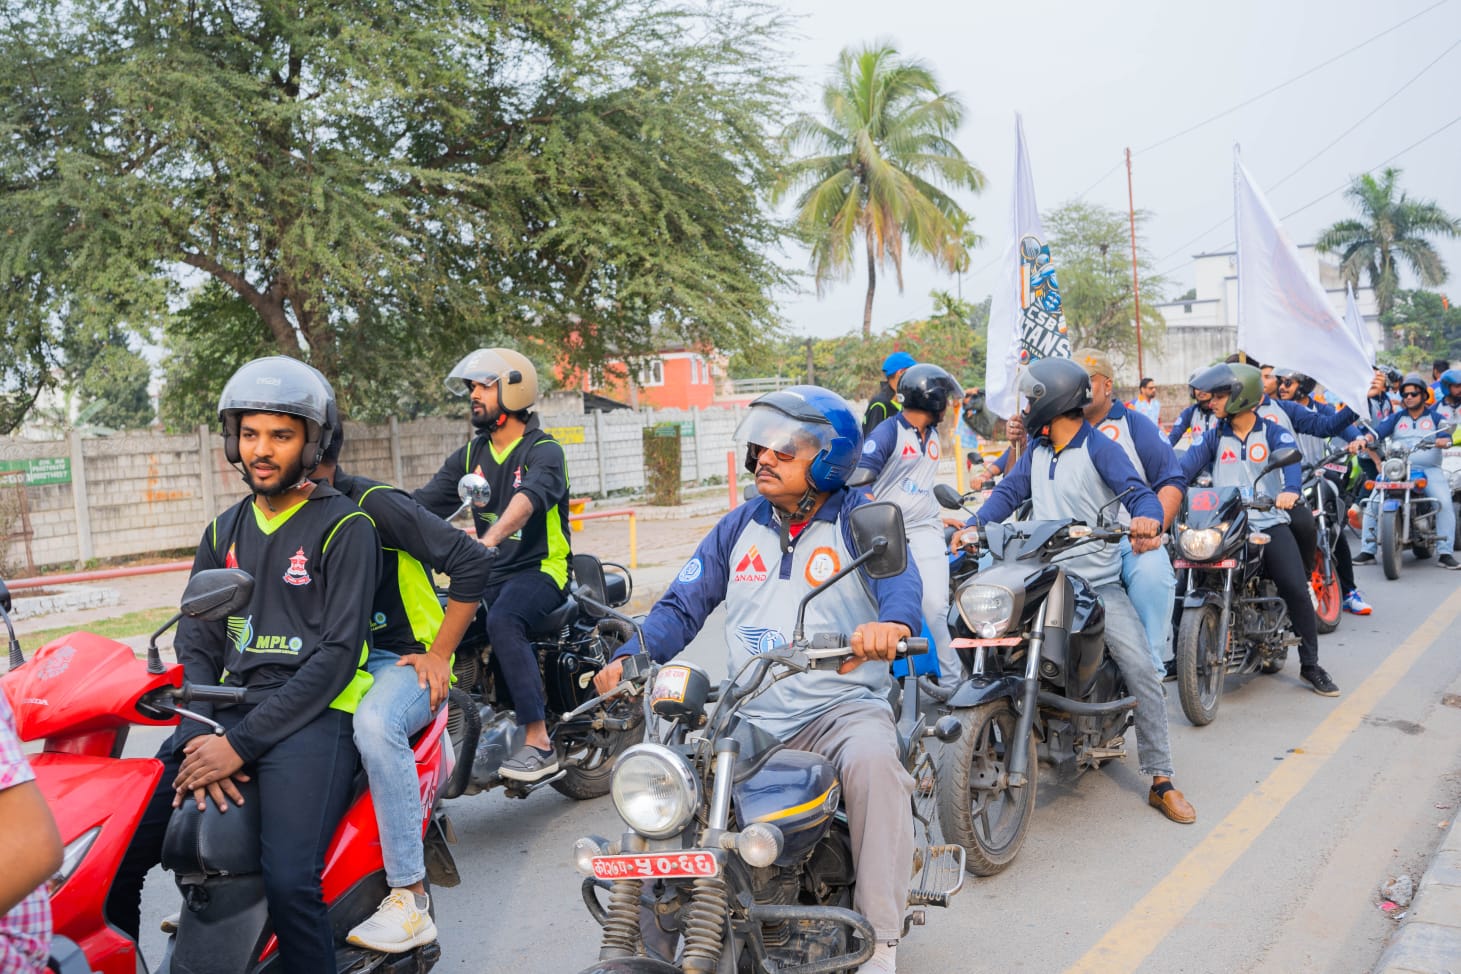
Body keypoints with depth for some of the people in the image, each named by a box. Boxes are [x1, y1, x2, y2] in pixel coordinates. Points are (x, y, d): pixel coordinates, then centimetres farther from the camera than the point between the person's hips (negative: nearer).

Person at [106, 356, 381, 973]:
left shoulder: (344, 527, -2)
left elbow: (338, 653, -9)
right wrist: (200, 738, -5)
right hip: (227, 707, 6)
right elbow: (195, 641, 13)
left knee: (288, 881, -26)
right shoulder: (225, 530, 17)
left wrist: (241, 743, -13)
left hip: (313, 713, -5)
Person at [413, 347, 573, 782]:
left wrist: (490, 538, -46)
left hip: (541, 568, -7)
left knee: (502, 620, -33)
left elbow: (528, 498, -29)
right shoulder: (470, 455, 14)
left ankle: (539, 743, -31)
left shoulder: (543, 450, -7)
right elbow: (421, 506, 7)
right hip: (491, 572, 7)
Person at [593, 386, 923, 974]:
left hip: (842, 709, -4)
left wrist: (890, 623, -44)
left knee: (873, 761, -34)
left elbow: (901, 582, -19)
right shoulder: (739, 527, 15)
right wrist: (630, 657, -7)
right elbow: (683, 605, 11)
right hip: (749, 717, 4)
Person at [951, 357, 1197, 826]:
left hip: (1098, 582, -5)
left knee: (1142, 672, -13)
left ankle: (1161, 782, -2)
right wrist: (974, 525, -5)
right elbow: (1009, 492, 11)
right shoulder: (1037, 450, 14)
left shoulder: (1101, 449, -7)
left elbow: (1138, 492, -20)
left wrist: (1148, 519, -43)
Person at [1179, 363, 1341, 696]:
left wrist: (1290, 491, -39)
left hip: (1269, 523, -2)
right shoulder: (1214, 436, 12)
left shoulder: (1274, 433, 3)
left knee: (1297, 591, -13)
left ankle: (1310, 665, 3)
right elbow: (1186, 467, -3)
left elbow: (1290, 461, -16)